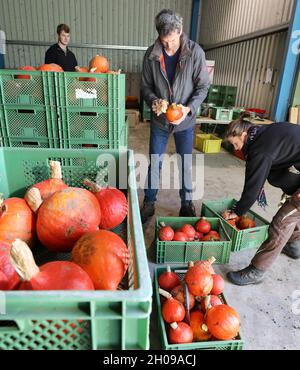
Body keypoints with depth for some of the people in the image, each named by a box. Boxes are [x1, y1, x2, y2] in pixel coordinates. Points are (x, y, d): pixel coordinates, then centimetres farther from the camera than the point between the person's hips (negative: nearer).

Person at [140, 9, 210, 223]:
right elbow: (146, 86, 1)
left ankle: (187, 204, 28)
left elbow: (203, 86, -7)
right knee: (154, 163, 8)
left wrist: (188, 108, -23)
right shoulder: (151, 55, -7)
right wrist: (154, 101, -20)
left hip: (186, 121, -1)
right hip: (159, 120, 1)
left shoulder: (195, 52, -11)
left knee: (185, 165, 10)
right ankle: (149, 204, 25)